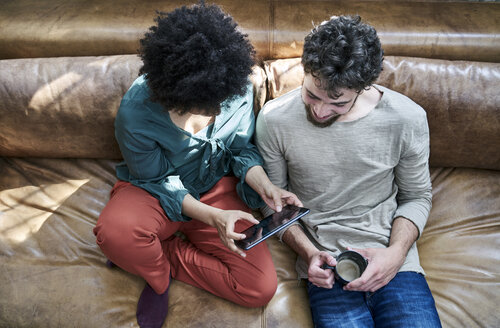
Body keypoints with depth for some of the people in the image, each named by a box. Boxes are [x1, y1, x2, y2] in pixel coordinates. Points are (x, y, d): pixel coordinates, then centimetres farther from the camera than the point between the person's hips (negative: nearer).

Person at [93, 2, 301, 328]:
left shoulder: (238, 89, -17)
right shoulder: (135, 114, -27)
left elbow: (242, 149, -2)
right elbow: (157, 182, -15)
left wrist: (264, 184, -21)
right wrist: (212, 216, -27)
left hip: (218, 189, 3)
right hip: (157, 192, -2)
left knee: (261, 287, -12)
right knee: (115, 231, -39)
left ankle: (152, 253, 1)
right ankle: (159, 275, -1)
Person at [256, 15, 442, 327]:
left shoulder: (408, 119, -8)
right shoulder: (274, 119, -10)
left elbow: (416, 196, 6)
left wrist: (396, 253, -9)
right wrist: (308, 252, -11)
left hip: (392, 258, 2)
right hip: (326, 264, -1)